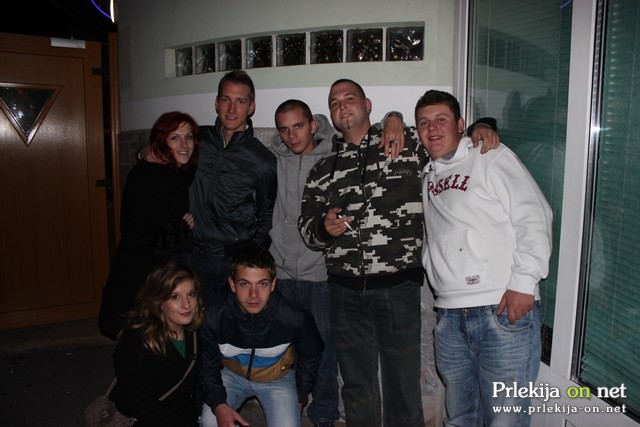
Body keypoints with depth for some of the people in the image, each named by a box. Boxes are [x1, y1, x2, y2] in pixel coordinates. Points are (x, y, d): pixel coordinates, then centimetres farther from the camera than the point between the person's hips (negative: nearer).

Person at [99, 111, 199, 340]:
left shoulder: (193, 175, 5)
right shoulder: (143, 175, -13)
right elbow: (133, 233, -17)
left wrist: (190, 225, -5)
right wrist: (181, 228, -10)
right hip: (139, 276, -5)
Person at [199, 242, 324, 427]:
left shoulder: (294, 318, -29)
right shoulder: (214, 318, -27)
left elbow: (311, 356, -6)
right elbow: (208, 365, -9)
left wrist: (301, 397, 2)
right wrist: (219, 404, -23)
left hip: (278, 378, 0)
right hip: (232, 375, 1)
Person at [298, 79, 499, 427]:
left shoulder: (407, 145, 3)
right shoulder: (322, 170, 11)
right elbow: (306, 228, 12)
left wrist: (479, 131, -6)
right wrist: (324, 227, -10)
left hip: (397, 288, -3)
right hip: (345, 293, 3)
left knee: (403, 390, 9)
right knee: (357, 389, 18)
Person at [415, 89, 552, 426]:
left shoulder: (491, 157, 1)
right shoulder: (427, 174, 19)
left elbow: (533, 216, -9)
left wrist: (524, 282, -17)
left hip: (505, 311, -6)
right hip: (450, 316, 6)